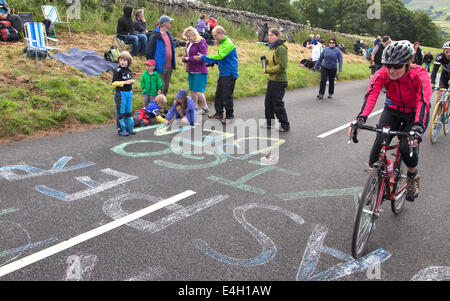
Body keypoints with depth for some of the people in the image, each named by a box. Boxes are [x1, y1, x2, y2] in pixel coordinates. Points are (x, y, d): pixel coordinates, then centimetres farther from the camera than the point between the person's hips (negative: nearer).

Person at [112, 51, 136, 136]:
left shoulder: (129, 70, 9)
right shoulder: (118, 71, -11)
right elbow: (114, 83, -14)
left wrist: (132, 81, 0)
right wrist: (124, 82, -21)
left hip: (129, 93, 7)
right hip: (120, 93, -7)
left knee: (128, 111, 14)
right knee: (120, 112, 0)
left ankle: (129, 128, 24)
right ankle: (121, 130, 9)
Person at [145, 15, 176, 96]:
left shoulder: (169, 34, 11)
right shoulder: (155, 36, -14)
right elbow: (149, 52, -12)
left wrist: (173, 63, 17)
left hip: (169, 67, 8)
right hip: (160, 67, -8)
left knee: (166, 87, 16)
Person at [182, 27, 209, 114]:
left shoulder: (201, 43, -12)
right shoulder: (189, 43, 13)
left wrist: (189, 59, -16)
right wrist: (184, 58, 0)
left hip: (199, 71, -8)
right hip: (191, 71, 8)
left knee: (198, 91, -8)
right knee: (192, 90, 13)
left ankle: (205, 107, 9)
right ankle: (194, 107, 26)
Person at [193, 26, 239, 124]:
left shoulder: (228, 44, -17)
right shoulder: (222, 43, 15)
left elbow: (219, 56, -25)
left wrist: (203, 58, -21)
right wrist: (212, 62, 6)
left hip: (229, 74, -10)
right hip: (223, 74, 10)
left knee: (227, 96, -5)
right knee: (219, 94, 15)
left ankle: (229, 116, 6)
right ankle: (219, 113, 26)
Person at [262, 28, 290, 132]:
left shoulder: (281, 48, -17)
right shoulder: (275, 48, 13)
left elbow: (281, 66, -22)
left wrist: (267, 70, -15)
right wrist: (267, 61, 5)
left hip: (279, 81, -10)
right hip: (272, 80, 10)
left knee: (277, 104, -2)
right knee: (268, 102, 15)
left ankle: (284, 125, 11)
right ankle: (269, 122, 28)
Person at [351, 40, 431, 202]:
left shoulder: (419, 75, -29)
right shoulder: (382, 75, -23)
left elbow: (423, 101, -40)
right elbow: (371, 96, -36)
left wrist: (418, 126, -56)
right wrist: (361, 119, -54)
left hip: (415, 112, -2)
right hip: (392, 110, 2)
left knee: (407, 147, -20)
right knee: (379, 142, -18)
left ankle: (413, 176, 12)